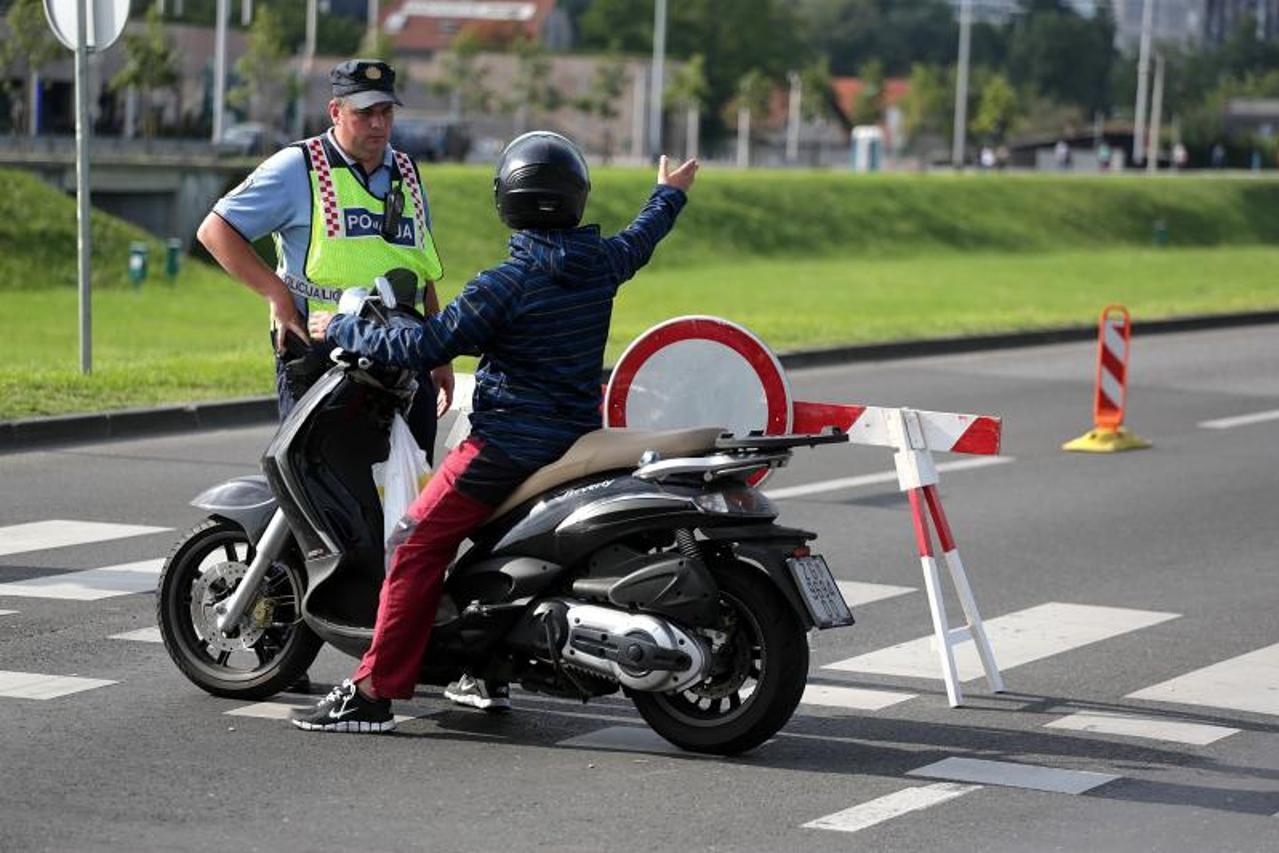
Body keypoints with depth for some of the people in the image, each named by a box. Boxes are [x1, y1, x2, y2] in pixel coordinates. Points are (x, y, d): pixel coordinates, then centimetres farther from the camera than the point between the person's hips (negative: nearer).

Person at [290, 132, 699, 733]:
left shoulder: (505, 284, -16)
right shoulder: (602, 264, 4)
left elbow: (429, 346, -17)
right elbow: (640, 239, 28)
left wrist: (342, 331, -6)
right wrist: (669, 194, 49)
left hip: (508, 444, -8)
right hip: (576, 438, 8)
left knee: (418, 542, -9)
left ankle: (373, 692, -16)